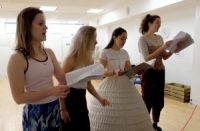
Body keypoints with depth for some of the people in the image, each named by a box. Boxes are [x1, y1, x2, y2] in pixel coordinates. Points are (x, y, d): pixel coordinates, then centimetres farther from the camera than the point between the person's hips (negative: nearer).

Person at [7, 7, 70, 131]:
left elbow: (63, 78, 1)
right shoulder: (17, 58, -16)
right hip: (35, 113, -5)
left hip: (55, 108, 6)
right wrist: (50, 91, -24)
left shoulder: (49, 52, 2)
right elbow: (19, 97, -16)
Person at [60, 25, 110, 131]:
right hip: (69, 99, -7)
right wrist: (63, 109, -15)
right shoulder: (71, 59, -18)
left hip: (82, 99, 7)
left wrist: (99, 98, 4)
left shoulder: (89, 60, 4)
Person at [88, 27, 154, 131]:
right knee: (109, 117, -2)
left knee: (127, 114, 7)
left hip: (125, 84, 5)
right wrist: (114, 72, -27)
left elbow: (129, 70, 14)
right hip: (110, 85, -5)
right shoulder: (105, 52, -7)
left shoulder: (125, 53, 9)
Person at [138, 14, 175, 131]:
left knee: (159, 101, 13)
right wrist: (163, 47, -23)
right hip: (149, 73, -6)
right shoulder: (143, 39, -7)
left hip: (160, 72, 6)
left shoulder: (159, 38, 11)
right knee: (148, 101, 0)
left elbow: (165, 57, 10)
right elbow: (147, 58, -19)